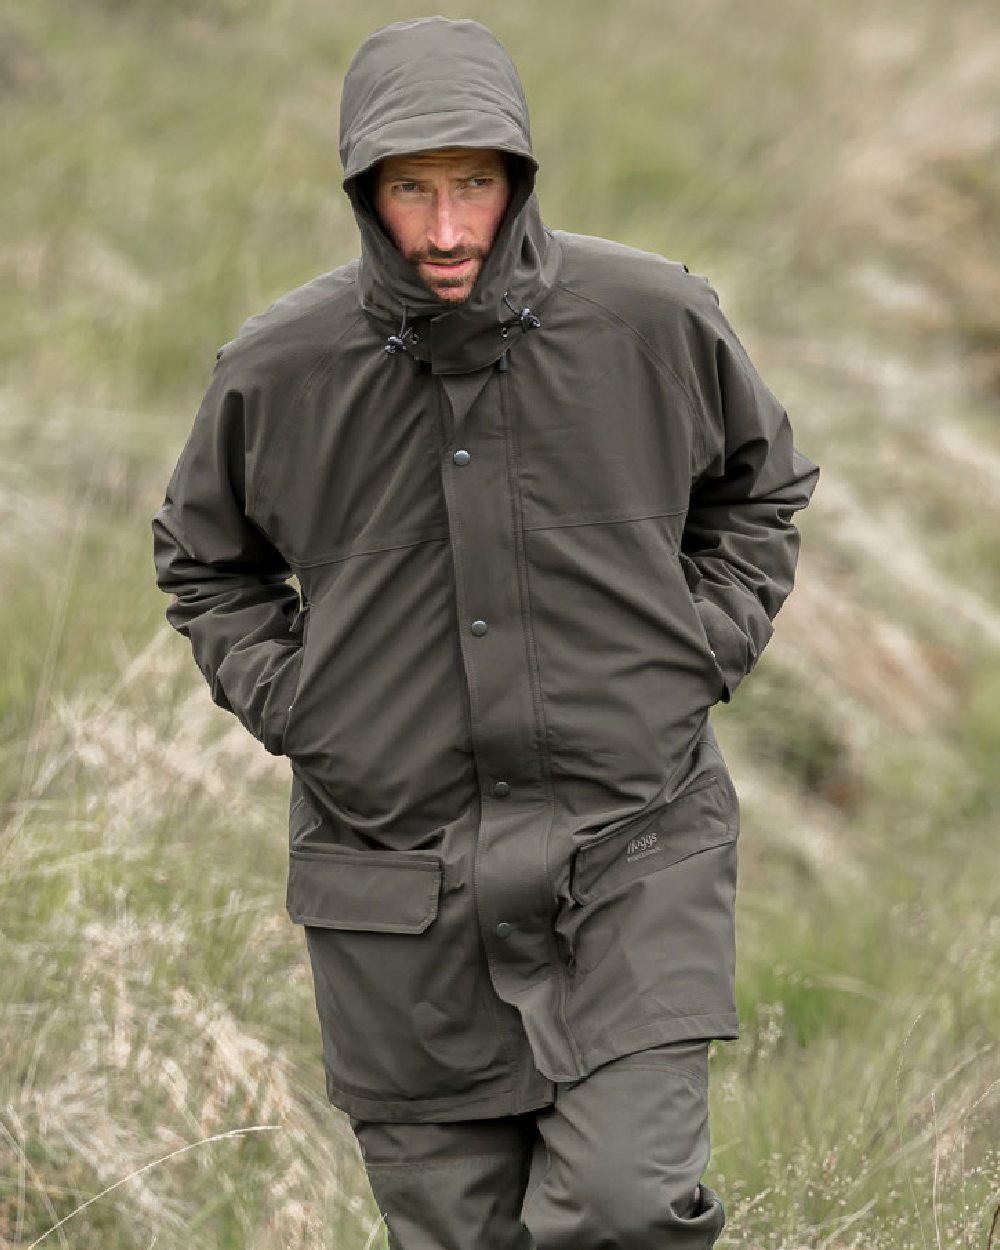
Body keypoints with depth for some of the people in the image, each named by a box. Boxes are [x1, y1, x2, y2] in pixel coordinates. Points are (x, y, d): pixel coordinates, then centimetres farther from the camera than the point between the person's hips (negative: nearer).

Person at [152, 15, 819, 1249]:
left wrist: (702, 656, 3)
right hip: (398, 870, 1)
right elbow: (205, 556, 16)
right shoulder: (276, 368, -5)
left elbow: (758, 485, 16)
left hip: (628, 851, -1)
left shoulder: (654, 318, -6)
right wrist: (287, 704, 2)